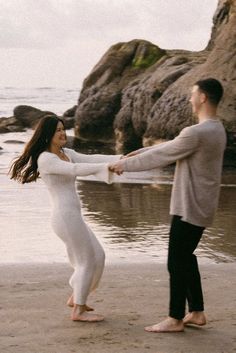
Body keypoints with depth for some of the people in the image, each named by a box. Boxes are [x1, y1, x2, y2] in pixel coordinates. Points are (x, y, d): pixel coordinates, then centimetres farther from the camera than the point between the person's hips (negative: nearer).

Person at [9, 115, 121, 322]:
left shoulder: (66, 153, 15)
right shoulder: (45, 159, -13)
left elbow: (89, 159, 5)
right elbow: (74, 169, -26)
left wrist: (119, 159, -8)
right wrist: (106, 167, -32)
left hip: (73, 215, 9)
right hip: (65, 216, -9)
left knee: (97, 256, 15)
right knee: (87, 261, -3)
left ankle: (76, 298, 28)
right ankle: (78, 311, 7)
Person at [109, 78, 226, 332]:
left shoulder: (197, 133, -22)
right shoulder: (216, 130, 10)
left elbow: (161, 156, -14)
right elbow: (170, 147, 18)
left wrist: (125, 164, -2)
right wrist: (140, 151, 20)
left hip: (189, 208, -9)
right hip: (201, 207, 9)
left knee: (177, 261, 0)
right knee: (186, 257, 18)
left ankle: (175, 319, 8)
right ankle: (196, 312, 23)